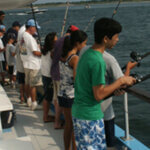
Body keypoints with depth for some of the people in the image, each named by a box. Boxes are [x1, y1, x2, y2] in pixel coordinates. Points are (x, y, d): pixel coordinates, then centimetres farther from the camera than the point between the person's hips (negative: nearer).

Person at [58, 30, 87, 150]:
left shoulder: (63, 55, 6)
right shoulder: (75, 58, -18)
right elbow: (77, 79, -24)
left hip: (62, 94, 8)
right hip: (73, 96, -8)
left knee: (68, 125, 19)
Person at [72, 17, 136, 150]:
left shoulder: (87, 54, 7)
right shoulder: (98, 61, -22)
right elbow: (99, 95, -22)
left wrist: (114, 88, 10)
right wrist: (121, 81, -12)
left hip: (78, 112, 9)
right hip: (90, 116, -9)